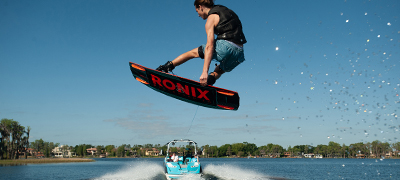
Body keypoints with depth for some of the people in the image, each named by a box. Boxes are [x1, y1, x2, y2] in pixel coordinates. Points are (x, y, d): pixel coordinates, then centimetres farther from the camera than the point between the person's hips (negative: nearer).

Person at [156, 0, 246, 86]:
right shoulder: (226, 10, 22)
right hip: (239, 54, 7)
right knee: (219, 71, 30)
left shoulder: (211, 18, -2)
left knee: (193, 52, 12)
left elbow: (209, 46, -14)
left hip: (226, 47, -7)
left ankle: (168, 66, 16)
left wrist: (205, 72, -21)